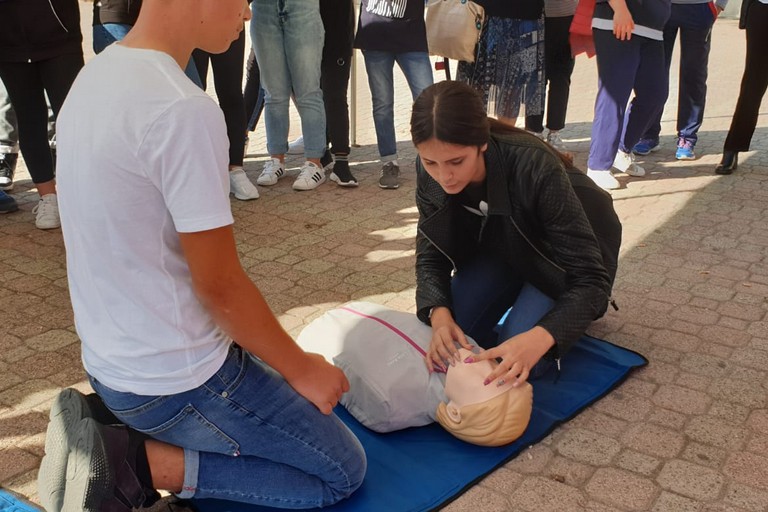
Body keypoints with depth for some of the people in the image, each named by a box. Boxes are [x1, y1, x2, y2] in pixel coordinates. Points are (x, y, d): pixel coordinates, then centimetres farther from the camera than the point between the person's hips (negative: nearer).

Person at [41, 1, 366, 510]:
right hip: (177, 380, -9)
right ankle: (140, 464, -3)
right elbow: (219, 285, -21)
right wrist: (300, 367, -4)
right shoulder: (183, 110, -26)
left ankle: (119, 442, 10)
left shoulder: (95, 76, 3)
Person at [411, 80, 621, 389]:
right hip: (501, 246, 5)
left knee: (512, 370, -20)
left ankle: (569, 313, 9)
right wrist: (439, 314, -35)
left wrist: (538, 338, -54)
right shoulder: (430, 172, -23)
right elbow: (430, 255, -14)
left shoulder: (535, 167, -38)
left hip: (560, 257, -4)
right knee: (446, 349, -11)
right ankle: (519, 295, 13)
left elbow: (591, 279, -36)